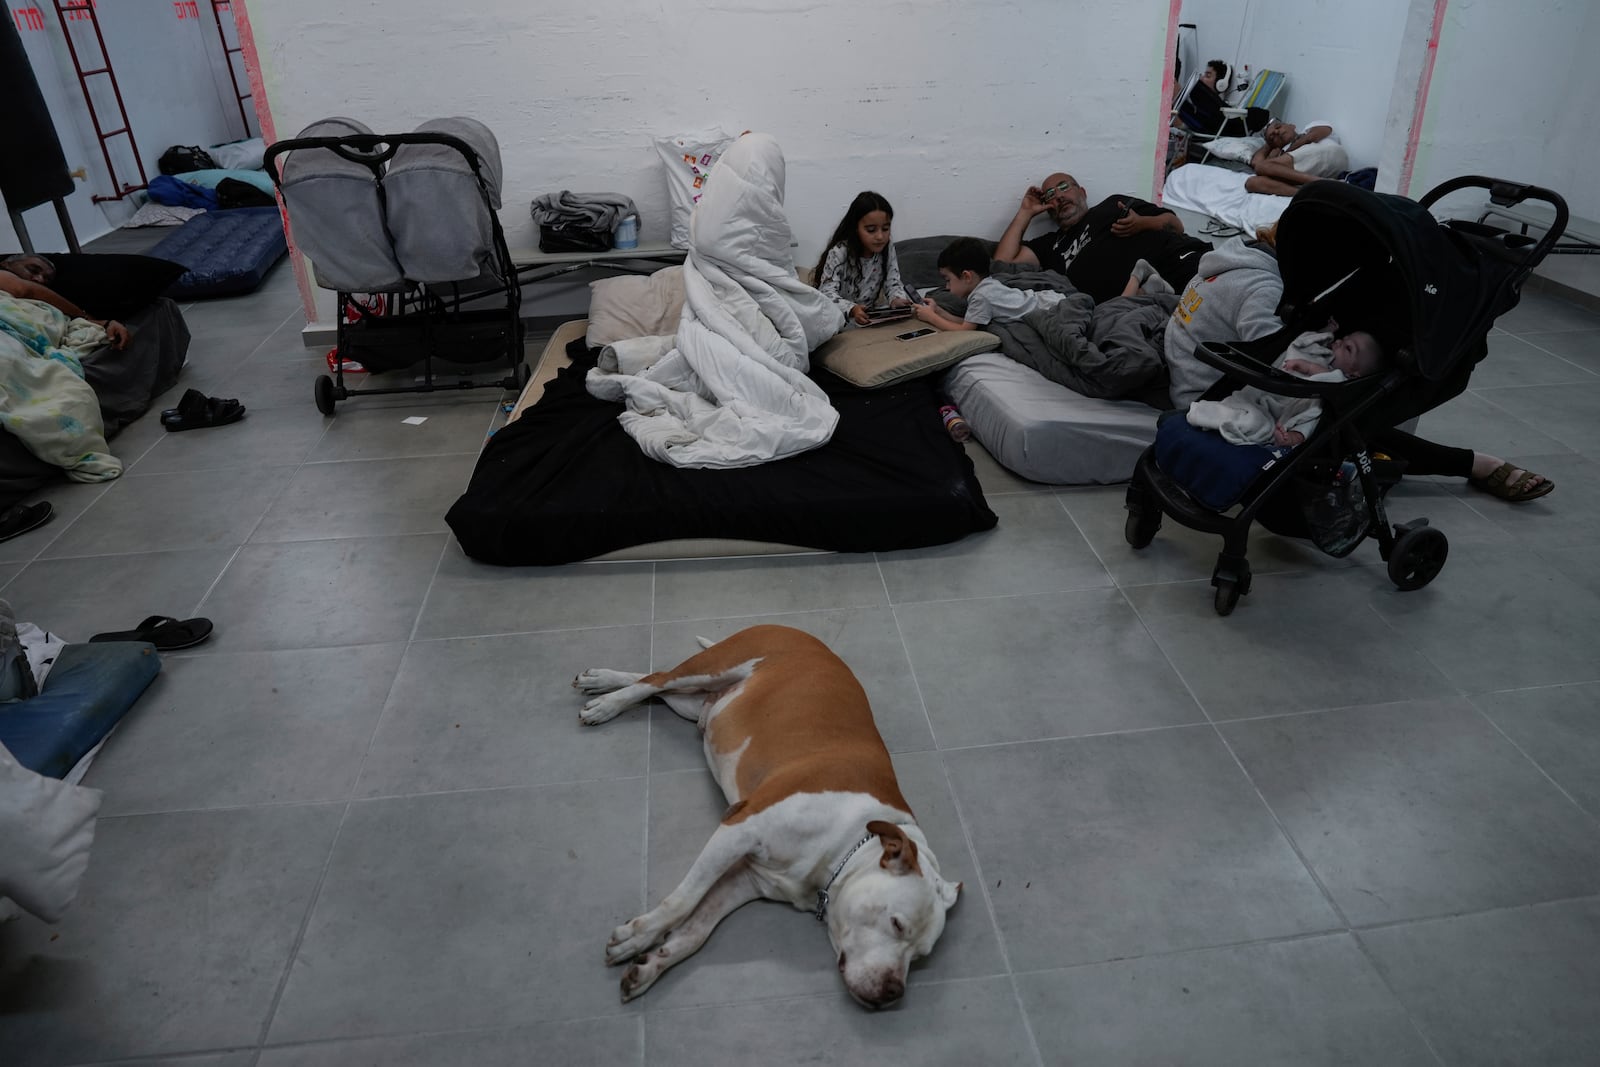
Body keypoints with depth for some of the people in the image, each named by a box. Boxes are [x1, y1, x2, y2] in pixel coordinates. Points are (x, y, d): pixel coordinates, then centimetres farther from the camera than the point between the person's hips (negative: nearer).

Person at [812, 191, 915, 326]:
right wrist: (852, 309, -44)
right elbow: (828, 292, -23)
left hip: (870, 315, 5)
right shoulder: (839, 253, -17)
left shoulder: (887, 249, -2)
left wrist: (897, 300, -25)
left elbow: (893, 284, 1)